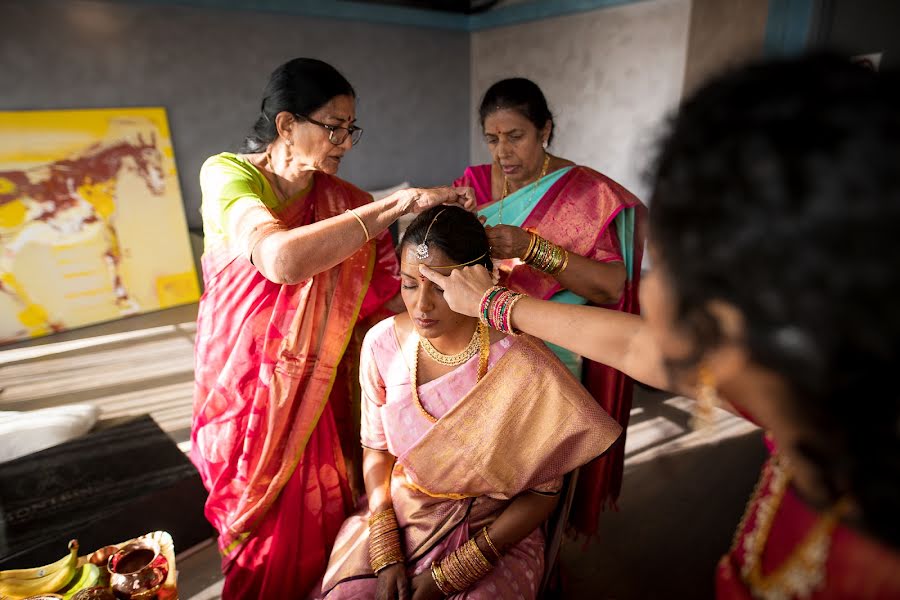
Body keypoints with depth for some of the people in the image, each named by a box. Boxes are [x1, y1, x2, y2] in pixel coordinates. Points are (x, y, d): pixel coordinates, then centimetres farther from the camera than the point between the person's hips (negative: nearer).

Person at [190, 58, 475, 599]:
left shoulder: (341, 200, -4)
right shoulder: (227, 175, -15)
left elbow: (381, 294, -11)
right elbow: (281, 259, -36)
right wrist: (396, 204, -35)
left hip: (314, 383, 2)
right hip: (245, 378, -2)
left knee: (318, 514, 10)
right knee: (267, 526, 13)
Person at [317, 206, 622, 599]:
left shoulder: (520, 364, -22)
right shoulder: (382, 343, -11)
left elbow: (543, 490, -12)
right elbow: (377, 448, 1)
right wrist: (386, 557, -7)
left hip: (492, 536, -2)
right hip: (394, 521, 3)